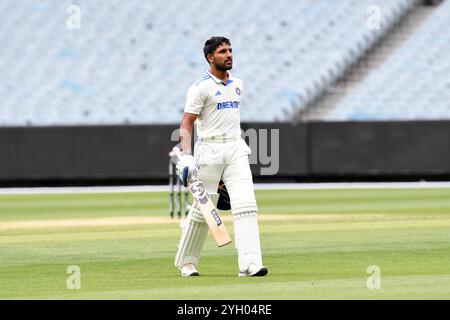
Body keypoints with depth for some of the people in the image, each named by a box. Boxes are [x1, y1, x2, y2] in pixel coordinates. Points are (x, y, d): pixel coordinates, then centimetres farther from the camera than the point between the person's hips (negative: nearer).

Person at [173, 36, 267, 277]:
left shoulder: (237, 85, 14)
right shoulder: (201, 87, -7)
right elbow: (186, 124, -10)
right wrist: (186, 156, -22)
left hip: (236, 149, 5)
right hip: (209, 150, -5)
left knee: (245, 204, -11)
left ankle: (250, 264, -19)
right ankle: (186, 262, 21)